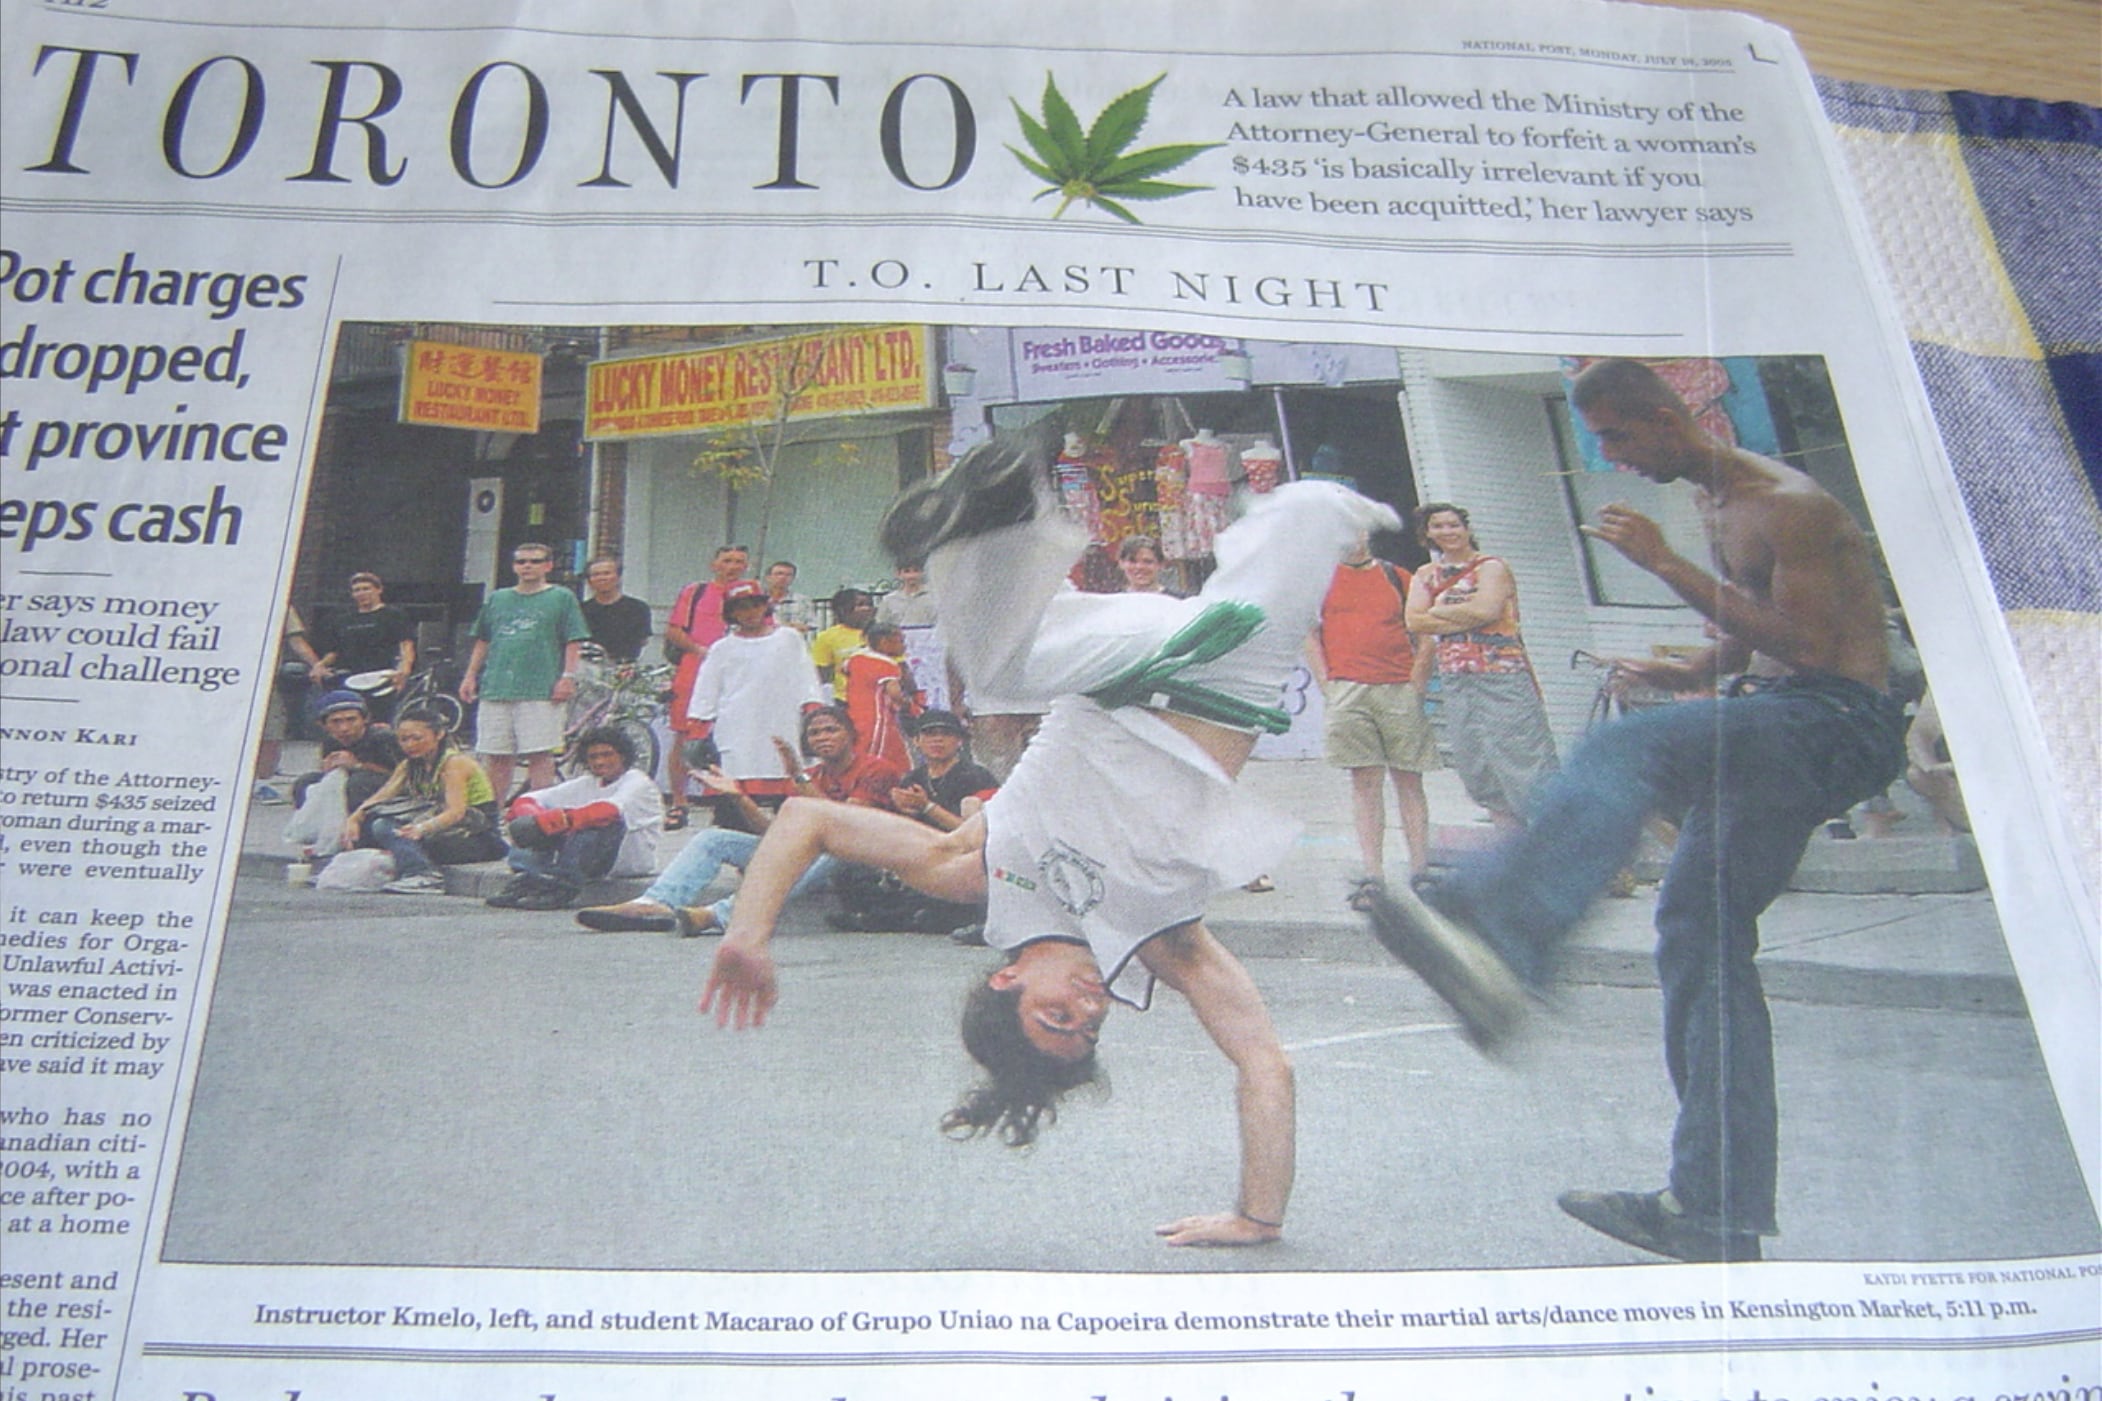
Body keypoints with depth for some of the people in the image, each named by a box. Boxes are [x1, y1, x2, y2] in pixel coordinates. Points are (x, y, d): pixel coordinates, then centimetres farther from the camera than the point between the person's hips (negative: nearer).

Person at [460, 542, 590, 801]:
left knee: (539, 755, -7)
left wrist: (568, 677, -9)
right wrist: (470, 676, 14)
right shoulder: (496, 599, 18)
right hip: (496, 689, 4)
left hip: (541, 691, -4)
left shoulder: (562, 598, 5)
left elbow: (573, 642, 0)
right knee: (497, 757, 5)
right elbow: (482, 642, 21)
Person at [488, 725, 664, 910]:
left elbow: (612, 810, -27)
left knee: (608, 819, -33)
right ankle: (528, 880, -27)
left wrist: (565, 819, -37)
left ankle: (562, 887, -39)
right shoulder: (586, 784, 16)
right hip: (598, 863, 6)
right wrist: (535, 818, -18)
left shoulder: (639, 783, -3)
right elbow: (527, 800, 6)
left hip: (632, 860, -6)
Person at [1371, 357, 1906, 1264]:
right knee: (1700, 925, 4)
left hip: (1841, 726, -10)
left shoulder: (1787, 505, -11)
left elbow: (1808, 647, -20)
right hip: (1774, 732, 10)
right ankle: (1717, 1216, 8)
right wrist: (1696, 672, 7)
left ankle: (1496, 934, -57)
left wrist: (1665, 564, -20)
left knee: (1624, 751, -33)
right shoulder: (1712, 504, 18)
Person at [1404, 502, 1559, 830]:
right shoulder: (1425, 576, 15)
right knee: (1477, 766, 5)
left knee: (1522, 760, -9)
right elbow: (1414, 621, -1)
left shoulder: (1492, 567, 1)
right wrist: (1466, 617, -8)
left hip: (1503, 676, -5)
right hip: (1455, 681, 5)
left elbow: (1487, 609, -16)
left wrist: (1439, 611, -4)